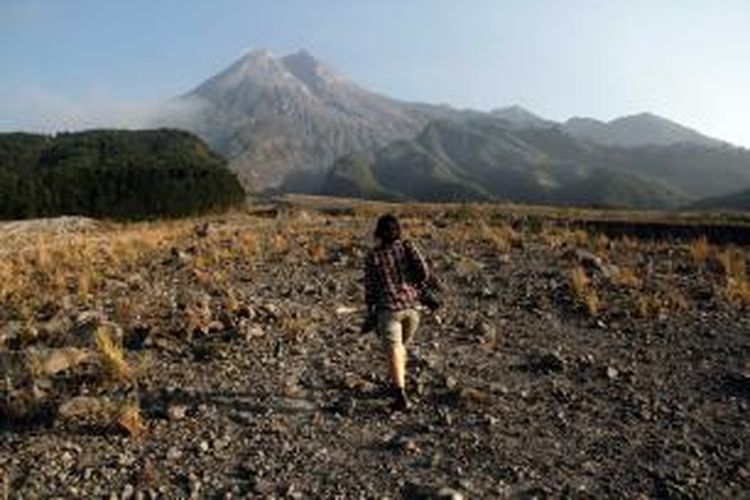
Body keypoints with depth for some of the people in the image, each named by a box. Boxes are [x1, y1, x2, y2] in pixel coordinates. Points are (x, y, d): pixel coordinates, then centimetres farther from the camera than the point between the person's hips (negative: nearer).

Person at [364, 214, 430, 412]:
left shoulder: (372, 256, 0)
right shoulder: (408, 247, 3)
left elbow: (370, 288, 4)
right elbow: (424, 273, -5)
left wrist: (370, 313, 17)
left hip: (388, 308, -3)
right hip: (411, 306, 3)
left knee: (394, 351, -10)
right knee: (401, 345, 24)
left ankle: (401, 396, -23)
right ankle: (398, 384, 36)